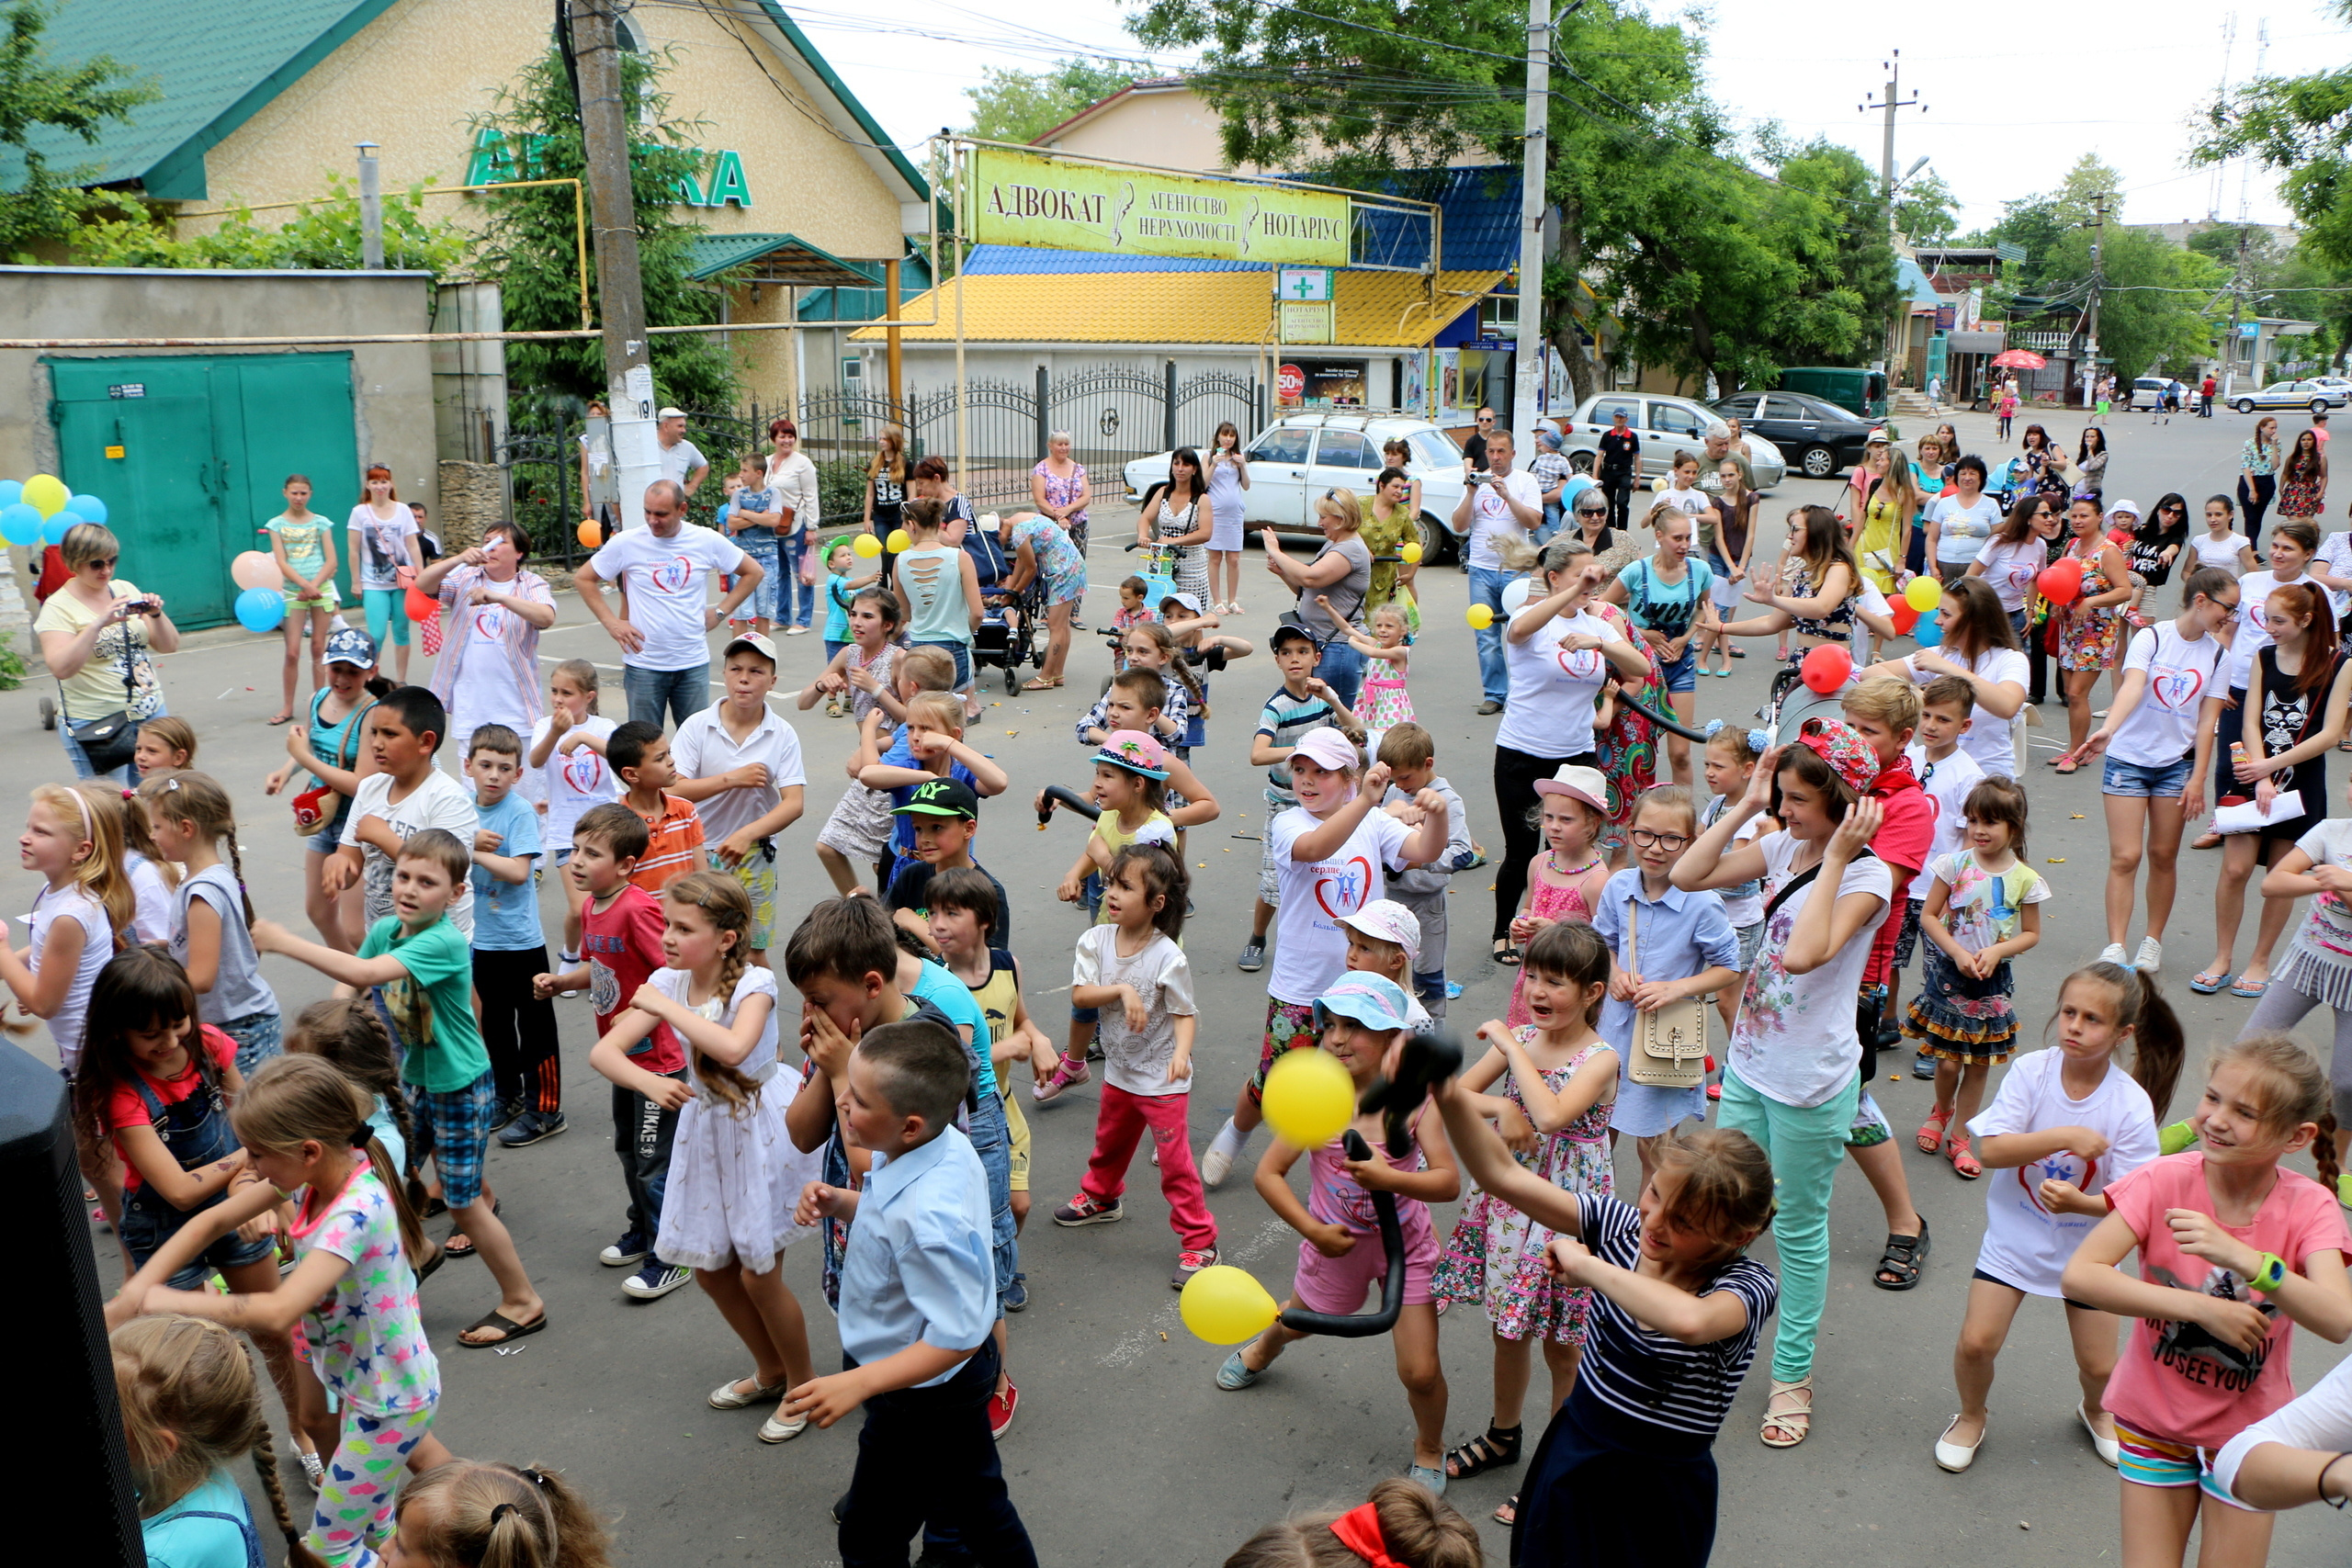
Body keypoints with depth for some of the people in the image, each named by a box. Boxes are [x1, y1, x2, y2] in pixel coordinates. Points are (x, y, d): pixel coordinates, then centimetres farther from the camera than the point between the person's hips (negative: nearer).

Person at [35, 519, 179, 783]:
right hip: (96, 727, -4)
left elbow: (169, 646, 8)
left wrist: (156, 615, -11)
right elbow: (61, 668, -20)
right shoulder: (58, 608, -5)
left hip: (151, 715, 5)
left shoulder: (126, 589, 8)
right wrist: (99, 623, -28)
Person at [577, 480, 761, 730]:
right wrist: (611, 622, -4)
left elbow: (754, 572, 10)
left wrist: (720, 612, 3)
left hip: (694, 664, 1)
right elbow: (582, 578, 6)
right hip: (643, 665, -1)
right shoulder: (628, 543, -5)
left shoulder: (707, 541, -2)